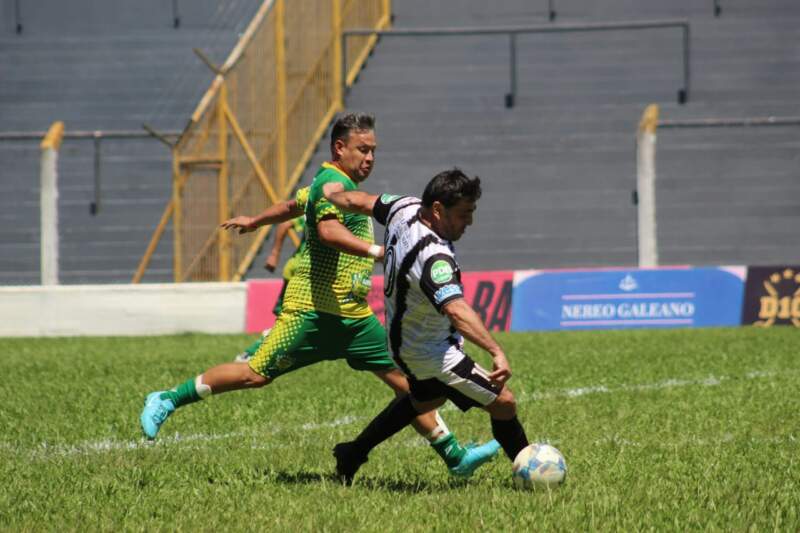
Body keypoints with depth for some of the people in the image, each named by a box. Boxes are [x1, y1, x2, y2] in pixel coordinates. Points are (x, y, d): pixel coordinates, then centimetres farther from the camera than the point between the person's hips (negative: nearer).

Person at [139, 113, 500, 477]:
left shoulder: (335, 183, 20)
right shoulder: (334, 182, -12)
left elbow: (293, 206, 37)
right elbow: (329, 231, -31)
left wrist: (254, 222, 54)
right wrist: (378, 251, -40)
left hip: (354, 316, 10)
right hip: (315, 310, -10)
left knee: (404, 378, 2)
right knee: (257, 374, -7)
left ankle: (455, 457, 3)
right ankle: (167, 401, 7)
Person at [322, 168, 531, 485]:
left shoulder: (405, 208, -11)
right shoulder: (433, 256, -37)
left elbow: (359, 202, 9)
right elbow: (456, 309, -51)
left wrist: (331, 193, 31)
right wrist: (496, 351, -59)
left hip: (404, 339, 10)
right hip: (431, 352, -10)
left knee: (425, 400, 35)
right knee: (503, 402, -7)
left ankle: (352, 455, 43)